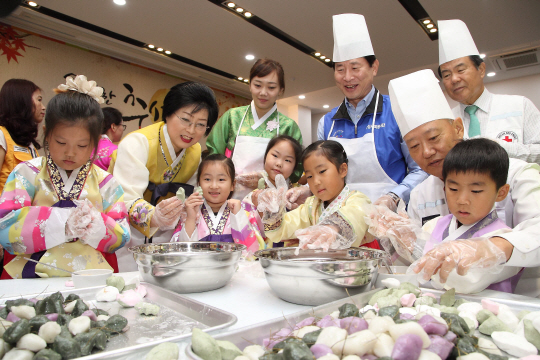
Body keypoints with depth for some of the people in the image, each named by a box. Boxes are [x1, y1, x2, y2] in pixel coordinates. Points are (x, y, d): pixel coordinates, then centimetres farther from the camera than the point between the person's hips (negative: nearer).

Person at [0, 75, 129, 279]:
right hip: (31, 278, -2)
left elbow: (121, 237, 5)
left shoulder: (104, 181, 8)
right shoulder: (27, 174, 6)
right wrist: (61, 222, -17)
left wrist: (96, 226, -14)